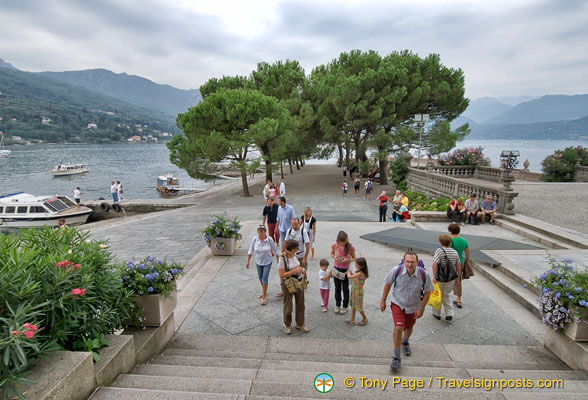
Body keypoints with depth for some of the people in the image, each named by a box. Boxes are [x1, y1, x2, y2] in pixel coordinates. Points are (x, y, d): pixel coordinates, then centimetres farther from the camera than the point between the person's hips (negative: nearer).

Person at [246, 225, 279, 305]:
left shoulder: (269, 239, -19)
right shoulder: (255, 239, -13)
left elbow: (275, 250, -7)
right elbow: (251, 251, -1)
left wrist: (278, 261, -2)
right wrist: (248, 261, 1)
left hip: (267, 262, -3)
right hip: (258, 262, 3)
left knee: (264, 278, -7)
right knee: (260, 278, 18)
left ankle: (263, 297, 2)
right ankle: (264, 291, 43)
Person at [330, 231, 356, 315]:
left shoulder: (350, 247, -19)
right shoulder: (335, 245, -14)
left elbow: (354, 258, -6)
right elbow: (332, 254, 4)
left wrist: (348, 260, -26)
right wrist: (335, 257, -18)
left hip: (346, 270, -2)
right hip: (336, 269, 2)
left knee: (345, 289, 12)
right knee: (337, 288, 17)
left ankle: (345, 306, 30)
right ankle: (337, 305, 35)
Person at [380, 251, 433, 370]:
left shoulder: (424, 275, -25)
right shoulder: (396, 271, -26)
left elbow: (427, 291, -8)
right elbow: (388, 284, -7)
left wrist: (421, 308, -7)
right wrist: (383, 301, -1)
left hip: (413, 306, 2)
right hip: (398, 303, -2)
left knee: (409, 328, 21)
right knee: (398, 328, -16)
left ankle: (405, 342, 56)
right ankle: (396, 357, 1)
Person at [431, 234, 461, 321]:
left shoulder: (439, 251, -16)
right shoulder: (455, 252, -1)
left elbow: (435, 264, -26)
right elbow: (458, 267, 3)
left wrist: (434, 277, -19)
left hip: (439, 278, -4)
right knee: (447, 296, 20)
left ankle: (437, 314, 26)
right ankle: (449, 314, 11)